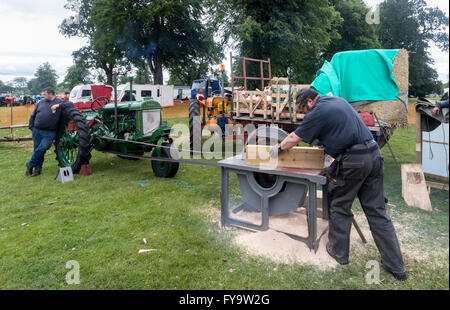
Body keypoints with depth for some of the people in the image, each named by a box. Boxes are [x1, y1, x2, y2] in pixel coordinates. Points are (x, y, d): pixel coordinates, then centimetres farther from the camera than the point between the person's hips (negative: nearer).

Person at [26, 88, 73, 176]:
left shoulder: (59, 102, 5)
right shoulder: (41, 102, 15)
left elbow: (71, 104, -10)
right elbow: (33, 116, 21)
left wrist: (58, 105, -19)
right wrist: (31, 127, 13)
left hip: (49, 133, -4)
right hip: (37, 131, 4)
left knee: (41, 149, -14)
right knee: (37, 150, 7)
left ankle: (30, 165, 6)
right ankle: (37, 169, 20)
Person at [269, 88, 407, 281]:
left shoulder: (317, 112, -7)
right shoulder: (339, 100, 18)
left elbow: (294, 138, 0)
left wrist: (279, 148, 16)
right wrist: (321, 138, 35)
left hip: (352, 162, -8)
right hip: (374, 156, 8)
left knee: (339, 208, 11)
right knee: (377, 212, 10)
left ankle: (339, 252, 24)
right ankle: (396, 267, 15)